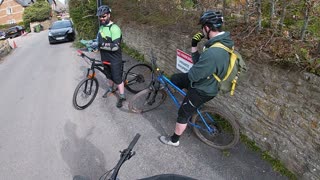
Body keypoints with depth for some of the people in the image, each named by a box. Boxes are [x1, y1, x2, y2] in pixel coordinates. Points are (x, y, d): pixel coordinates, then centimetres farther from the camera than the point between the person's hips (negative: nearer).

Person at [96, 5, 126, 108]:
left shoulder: (114, 28, -20)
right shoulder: (101, 26, 7)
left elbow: (115, 46, -28)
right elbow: (99, 39, 21)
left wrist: (102, 45, -29)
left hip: (114, 59, -8)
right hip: (105, 57, 8)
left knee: (117, 78, 0)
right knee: (109, 75, 23)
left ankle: (122, 96, 14)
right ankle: (110, 89, 45)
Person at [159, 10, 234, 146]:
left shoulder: (213, 53, -38)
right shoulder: (223, 41, -4)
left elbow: (193, 75, -28)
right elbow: (200, 64, 2)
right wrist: (194, 46, -9)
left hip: (202, 90, -9)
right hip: (205, 81, 9)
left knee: (183, 114, 10)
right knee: (174, 79, 18)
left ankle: (174, 140, 34)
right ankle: (191, 103, 35)